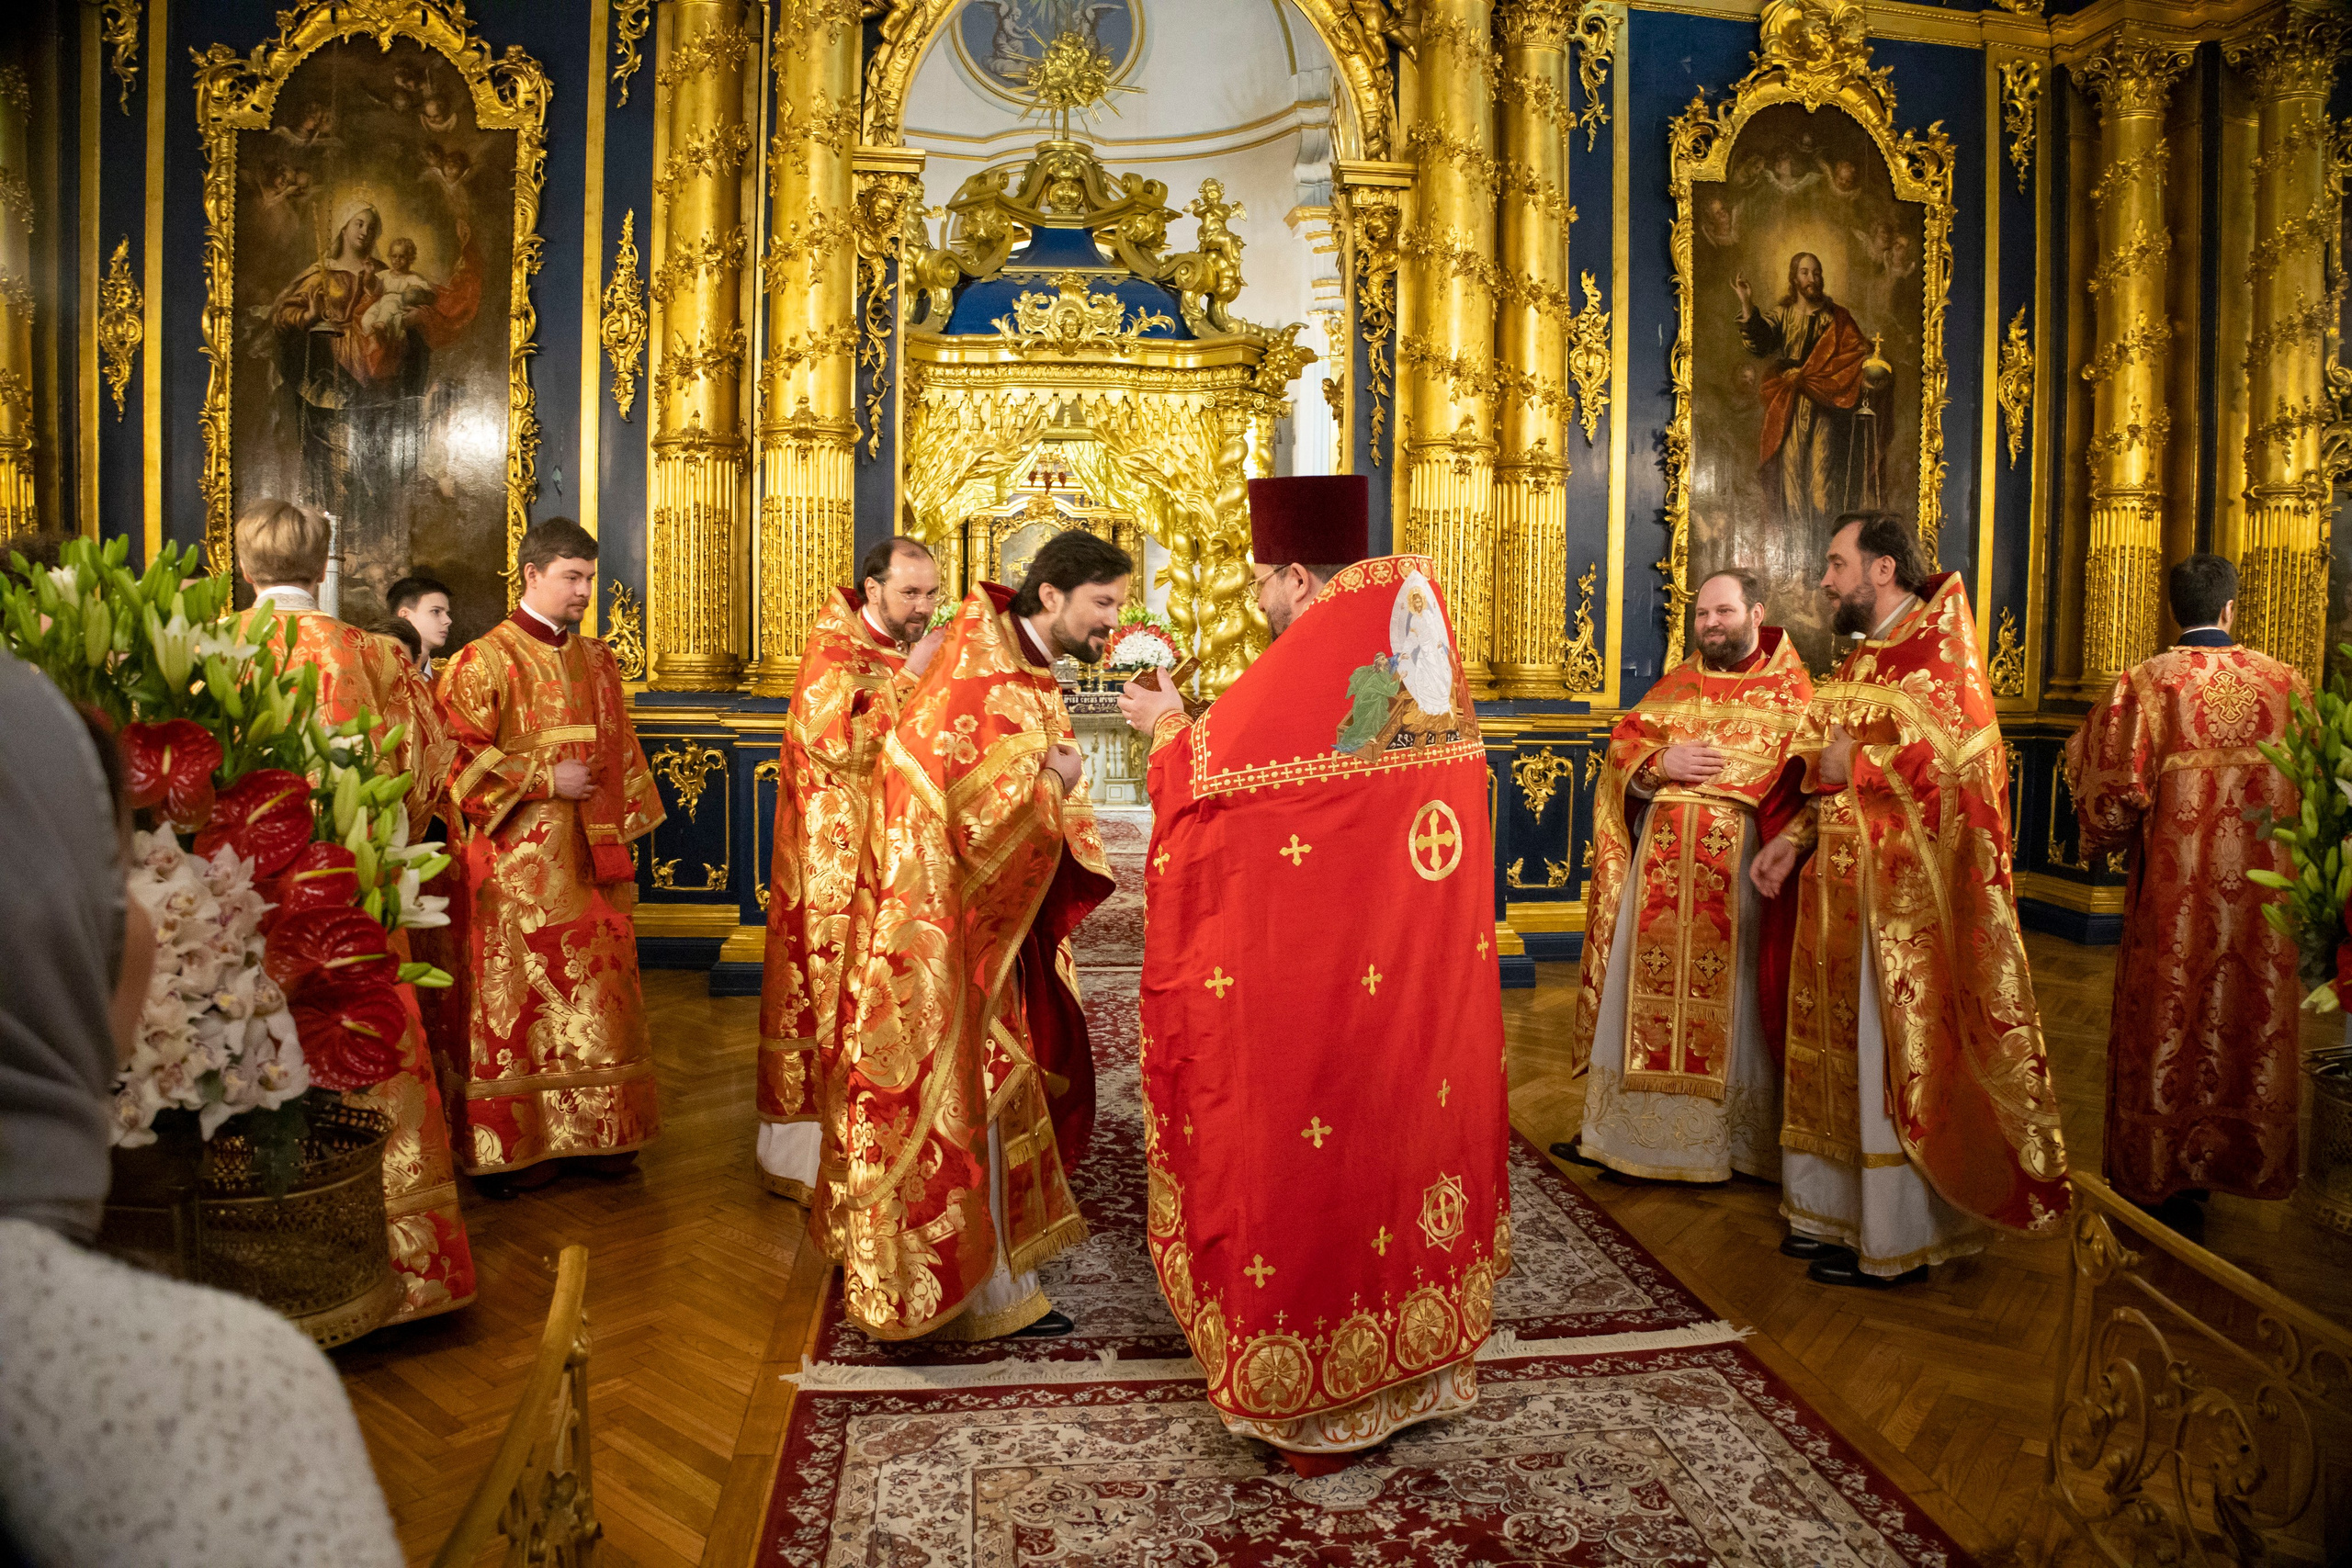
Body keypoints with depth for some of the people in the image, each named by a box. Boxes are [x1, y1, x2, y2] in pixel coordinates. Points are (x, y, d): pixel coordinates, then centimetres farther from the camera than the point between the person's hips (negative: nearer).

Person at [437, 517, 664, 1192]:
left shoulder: (597, 660, 14)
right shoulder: (483, 662, -4)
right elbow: (458, 757, -12)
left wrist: (626, 838, 14)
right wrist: (546, 778, -13)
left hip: (592, 864, 6)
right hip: (516, 869, -5)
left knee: (598, 1002, 8)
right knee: (516, 1007, 1)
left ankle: (598, 1137, 19)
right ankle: (515, 1149, 12)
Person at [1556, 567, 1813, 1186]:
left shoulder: (1789, 688, 3)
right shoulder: (1674, 686, 15)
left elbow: (1805, 776, -8)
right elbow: (1623, 746, 9)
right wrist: (1661, 763, -12)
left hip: (1738, 868, -3)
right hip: (1661, 866, 4)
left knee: (1730, 998, 2)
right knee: (1646, 988, 7)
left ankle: (1738, 1137, 16)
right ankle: (1619, 1130, 16)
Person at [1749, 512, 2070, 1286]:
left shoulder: (1936, 647, -11)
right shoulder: (1865, 656, 16)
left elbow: (1939, 760, -24)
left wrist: (1843, 767, -11)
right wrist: (1794, 840, 8)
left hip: (1906, 893, -9)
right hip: (1848, 883, 9)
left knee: (1895, 1058, -1)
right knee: (1844, 1051, 13)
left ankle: (1895, 1242, 10)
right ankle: (1839, 1211, 25)